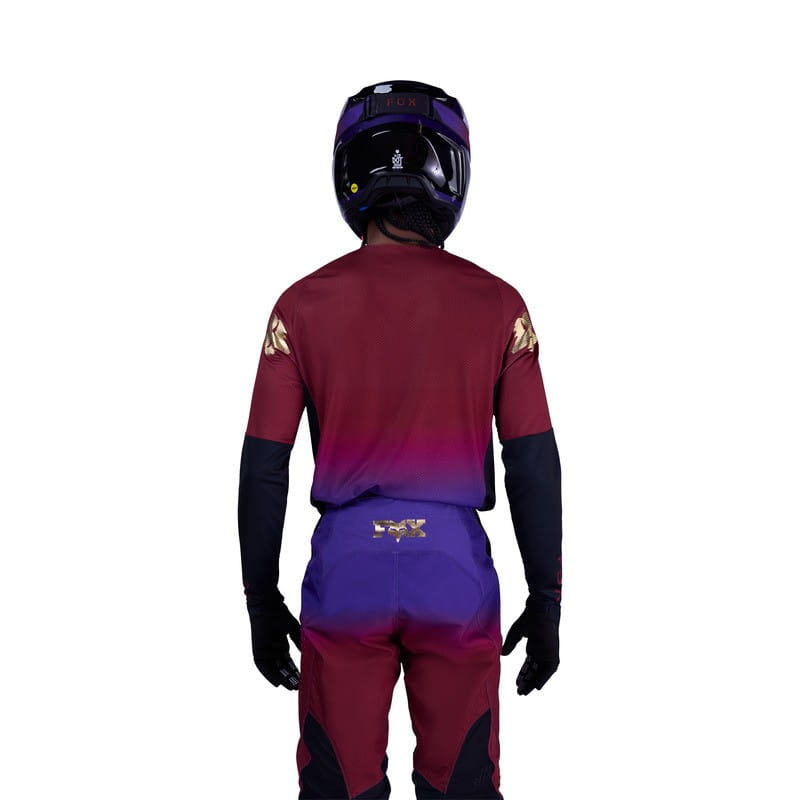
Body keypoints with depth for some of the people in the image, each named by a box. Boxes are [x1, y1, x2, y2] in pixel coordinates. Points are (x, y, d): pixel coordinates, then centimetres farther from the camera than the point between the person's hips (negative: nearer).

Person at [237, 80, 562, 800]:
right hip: (457, 563, 0)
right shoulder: (497, 305, -3)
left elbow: (265, 471, -2)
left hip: (347, 560, 0)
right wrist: (546, 602, 7)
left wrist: (263, 603, 9)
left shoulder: (305, 305, -3)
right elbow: (534, 469, -3)